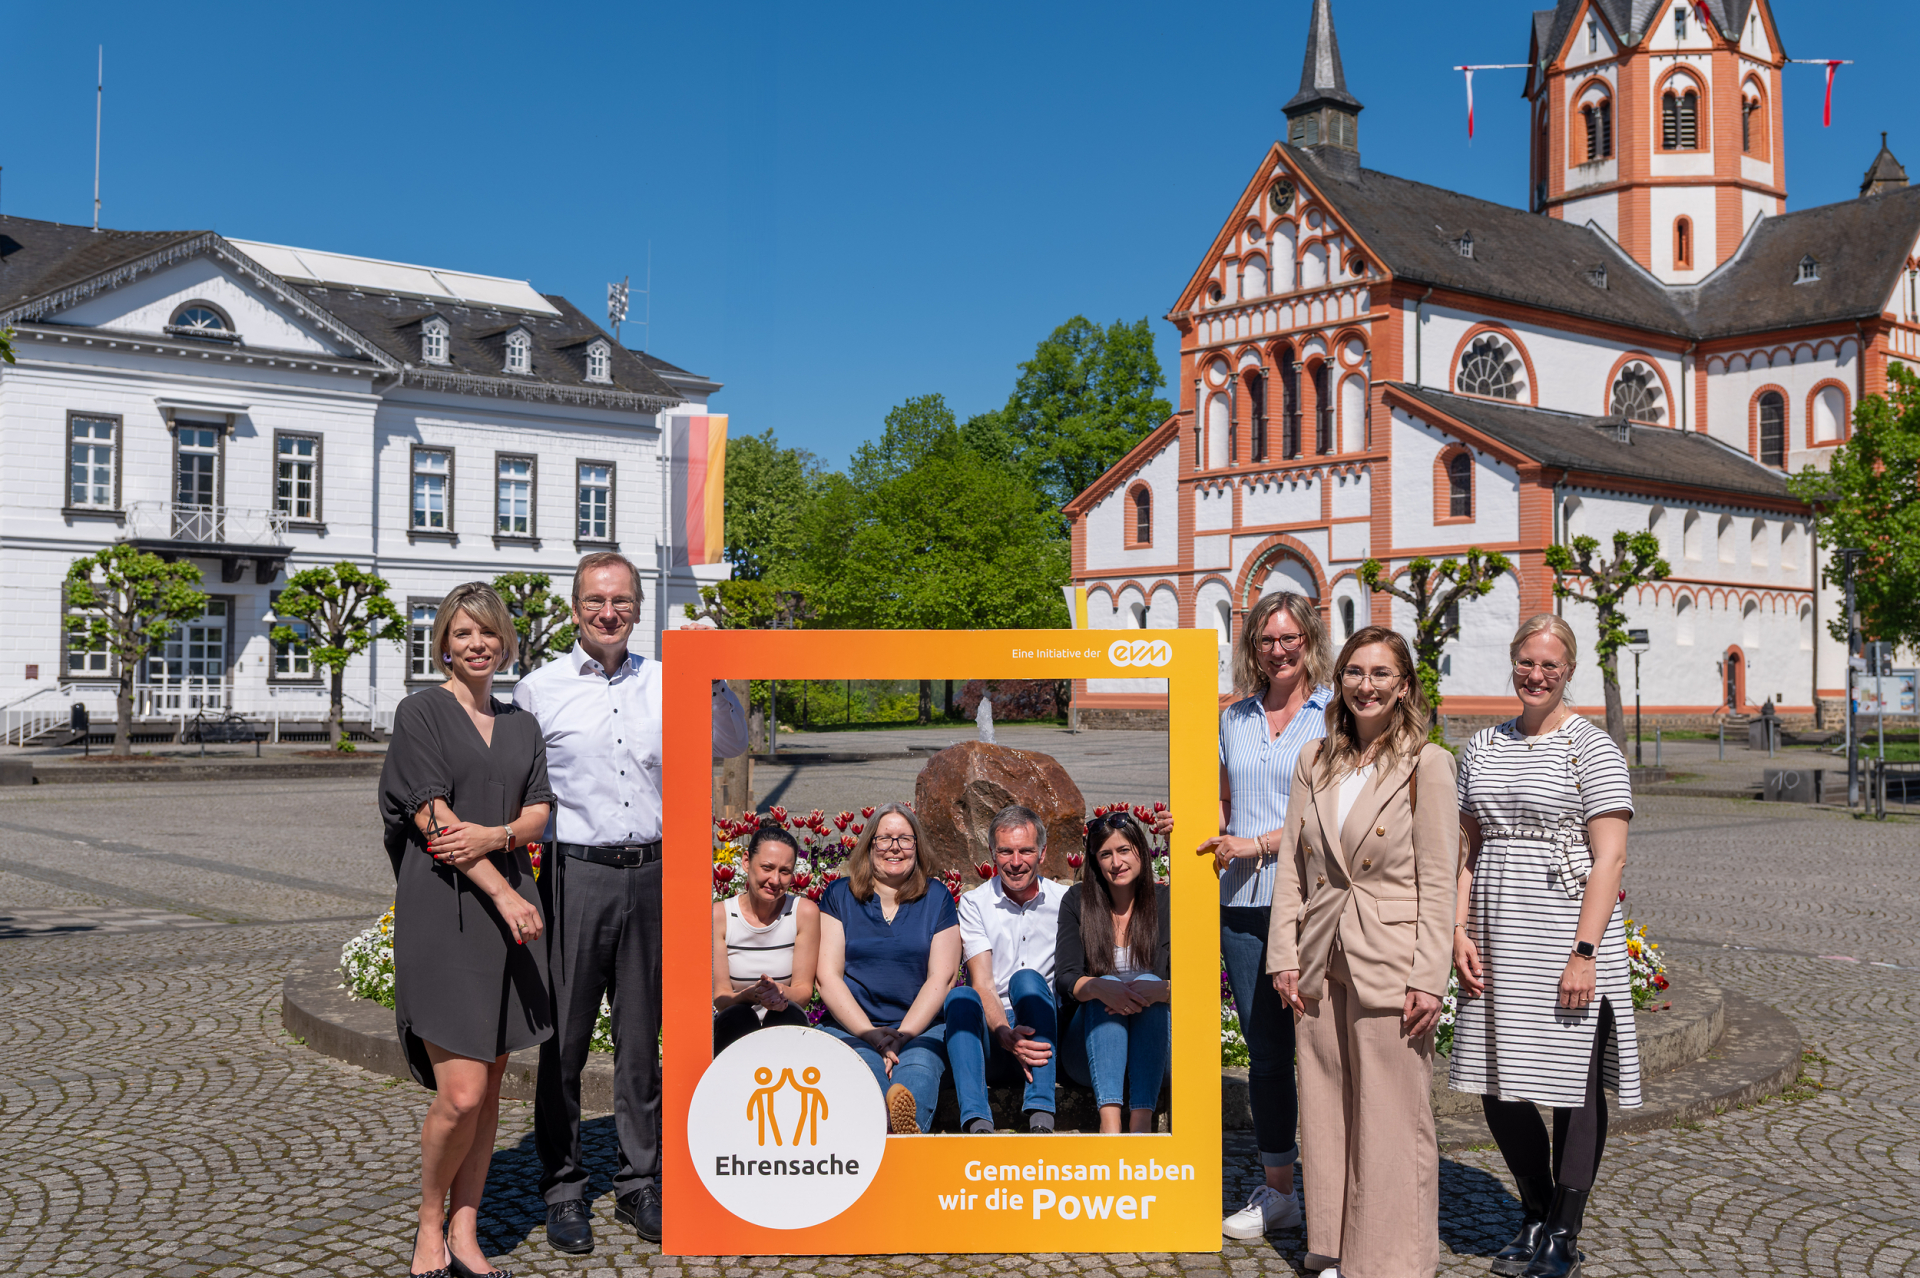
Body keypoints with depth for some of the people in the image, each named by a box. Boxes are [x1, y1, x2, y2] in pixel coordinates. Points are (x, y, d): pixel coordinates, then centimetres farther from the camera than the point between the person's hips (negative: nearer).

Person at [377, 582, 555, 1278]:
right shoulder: (421, 713, -1)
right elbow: (433, 818, -9)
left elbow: (539, 812, 10)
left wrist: (495, 836, -12)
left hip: (510, 903, 5)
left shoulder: (521, 724, 15)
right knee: (461, 1092, -10)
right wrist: (503, 893, -14)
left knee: (489, 1083, 7)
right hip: (444, 912, -5)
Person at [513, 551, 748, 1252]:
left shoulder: (664, 684, 9)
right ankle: (563, 1189, 15)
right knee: (565, 1036, 2)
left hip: (651, 875, 3)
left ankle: (639, 1184, 21)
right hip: (575, 874, -2)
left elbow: (729, 745, 11)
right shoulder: (540, 689, 2)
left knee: (642, 1036, 10)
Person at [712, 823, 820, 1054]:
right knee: (738, 1017, -33)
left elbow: (804, 991, -4)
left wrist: (780, 992, -29)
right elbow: (720, 997, -9)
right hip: (734, 1034, -1)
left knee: (788, 1014, -31)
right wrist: (750, 995, -32)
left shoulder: (805, 912, -4)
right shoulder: (719, 915, -6)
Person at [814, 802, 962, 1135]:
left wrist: (902, 1036, -9)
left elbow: (941, 976, 6)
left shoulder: (937, 898, 14)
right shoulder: (839, 896, 13)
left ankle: (905, 1121, -69)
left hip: (921, 1028, 1)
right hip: (850, 1028, 0)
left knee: (917, 1070, -35)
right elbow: (828, 975, 5)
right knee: (861, 1072, -35)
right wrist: (871, 1034, -9)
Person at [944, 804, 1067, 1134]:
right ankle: (977, 1124, -44)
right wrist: (1006, 1035, -27)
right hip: (993, 1037, 0)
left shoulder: (1063, 900, 8)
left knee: (1027, 980, -27)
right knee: (960, 997, -28)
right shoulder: (974, 904, 4)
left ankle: (1040, 1116, -39)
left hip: (1045, 1032, 0)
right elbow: (982, 984, -8)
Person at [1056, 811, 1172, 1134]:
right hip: (1088, 1053, 0)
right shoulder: (1077, 901, 2)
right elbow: (1065, 979, -8)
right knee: (1106, 984, -27)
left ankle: (1142, 1121, -40)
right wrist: (1099, 987, -30)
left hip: (1151, 1053, 0)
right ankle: (1109, 1121, -43)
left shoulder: (1165, 902, 2)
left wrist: (1157, 990, -30)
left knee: (1150, 983, -26)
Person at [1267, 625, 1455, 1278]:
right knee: (1326, 1114, 12)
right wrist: (1284, 955, 3)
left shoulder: (1427, 764, -5)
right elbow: (1291, 865, 10)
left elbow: (1437, 881, -8)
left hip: (1389, 965, -5)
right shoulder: (1314, 762, 9)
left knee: (1394, 1121, 1)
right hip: (1322, 964, 5)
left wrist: (1428, 979, -12)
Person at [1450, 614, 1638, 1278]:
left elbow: (1609, 858, -10)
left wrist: (1584, 951, -17)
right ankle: (1536, 1215, 28)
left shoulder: (1591, 749, -4)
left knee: (1574, 1086, 3)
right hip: (1495, 947, 5)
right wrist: (1459, 933, 3)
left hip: (1565, 939, -5)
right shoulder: (1481, 748, 12)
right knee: (1498, 1086, 8)